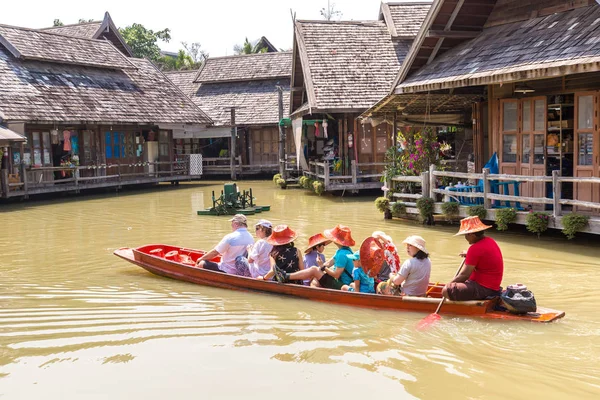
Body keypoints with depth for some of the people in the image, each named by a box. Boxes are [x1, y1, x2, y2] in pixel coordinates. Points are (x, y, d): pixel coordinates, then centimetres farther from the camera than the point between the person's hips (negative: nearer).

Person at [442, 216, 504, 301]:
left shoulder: (475, 248, -20)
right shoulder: (490, 241, 9)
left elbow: (464, 275, -18)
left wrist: (449, 284, -6)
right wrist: (468, 255, 20)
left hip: (483, 289, -10)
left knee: (446, 291, -18)